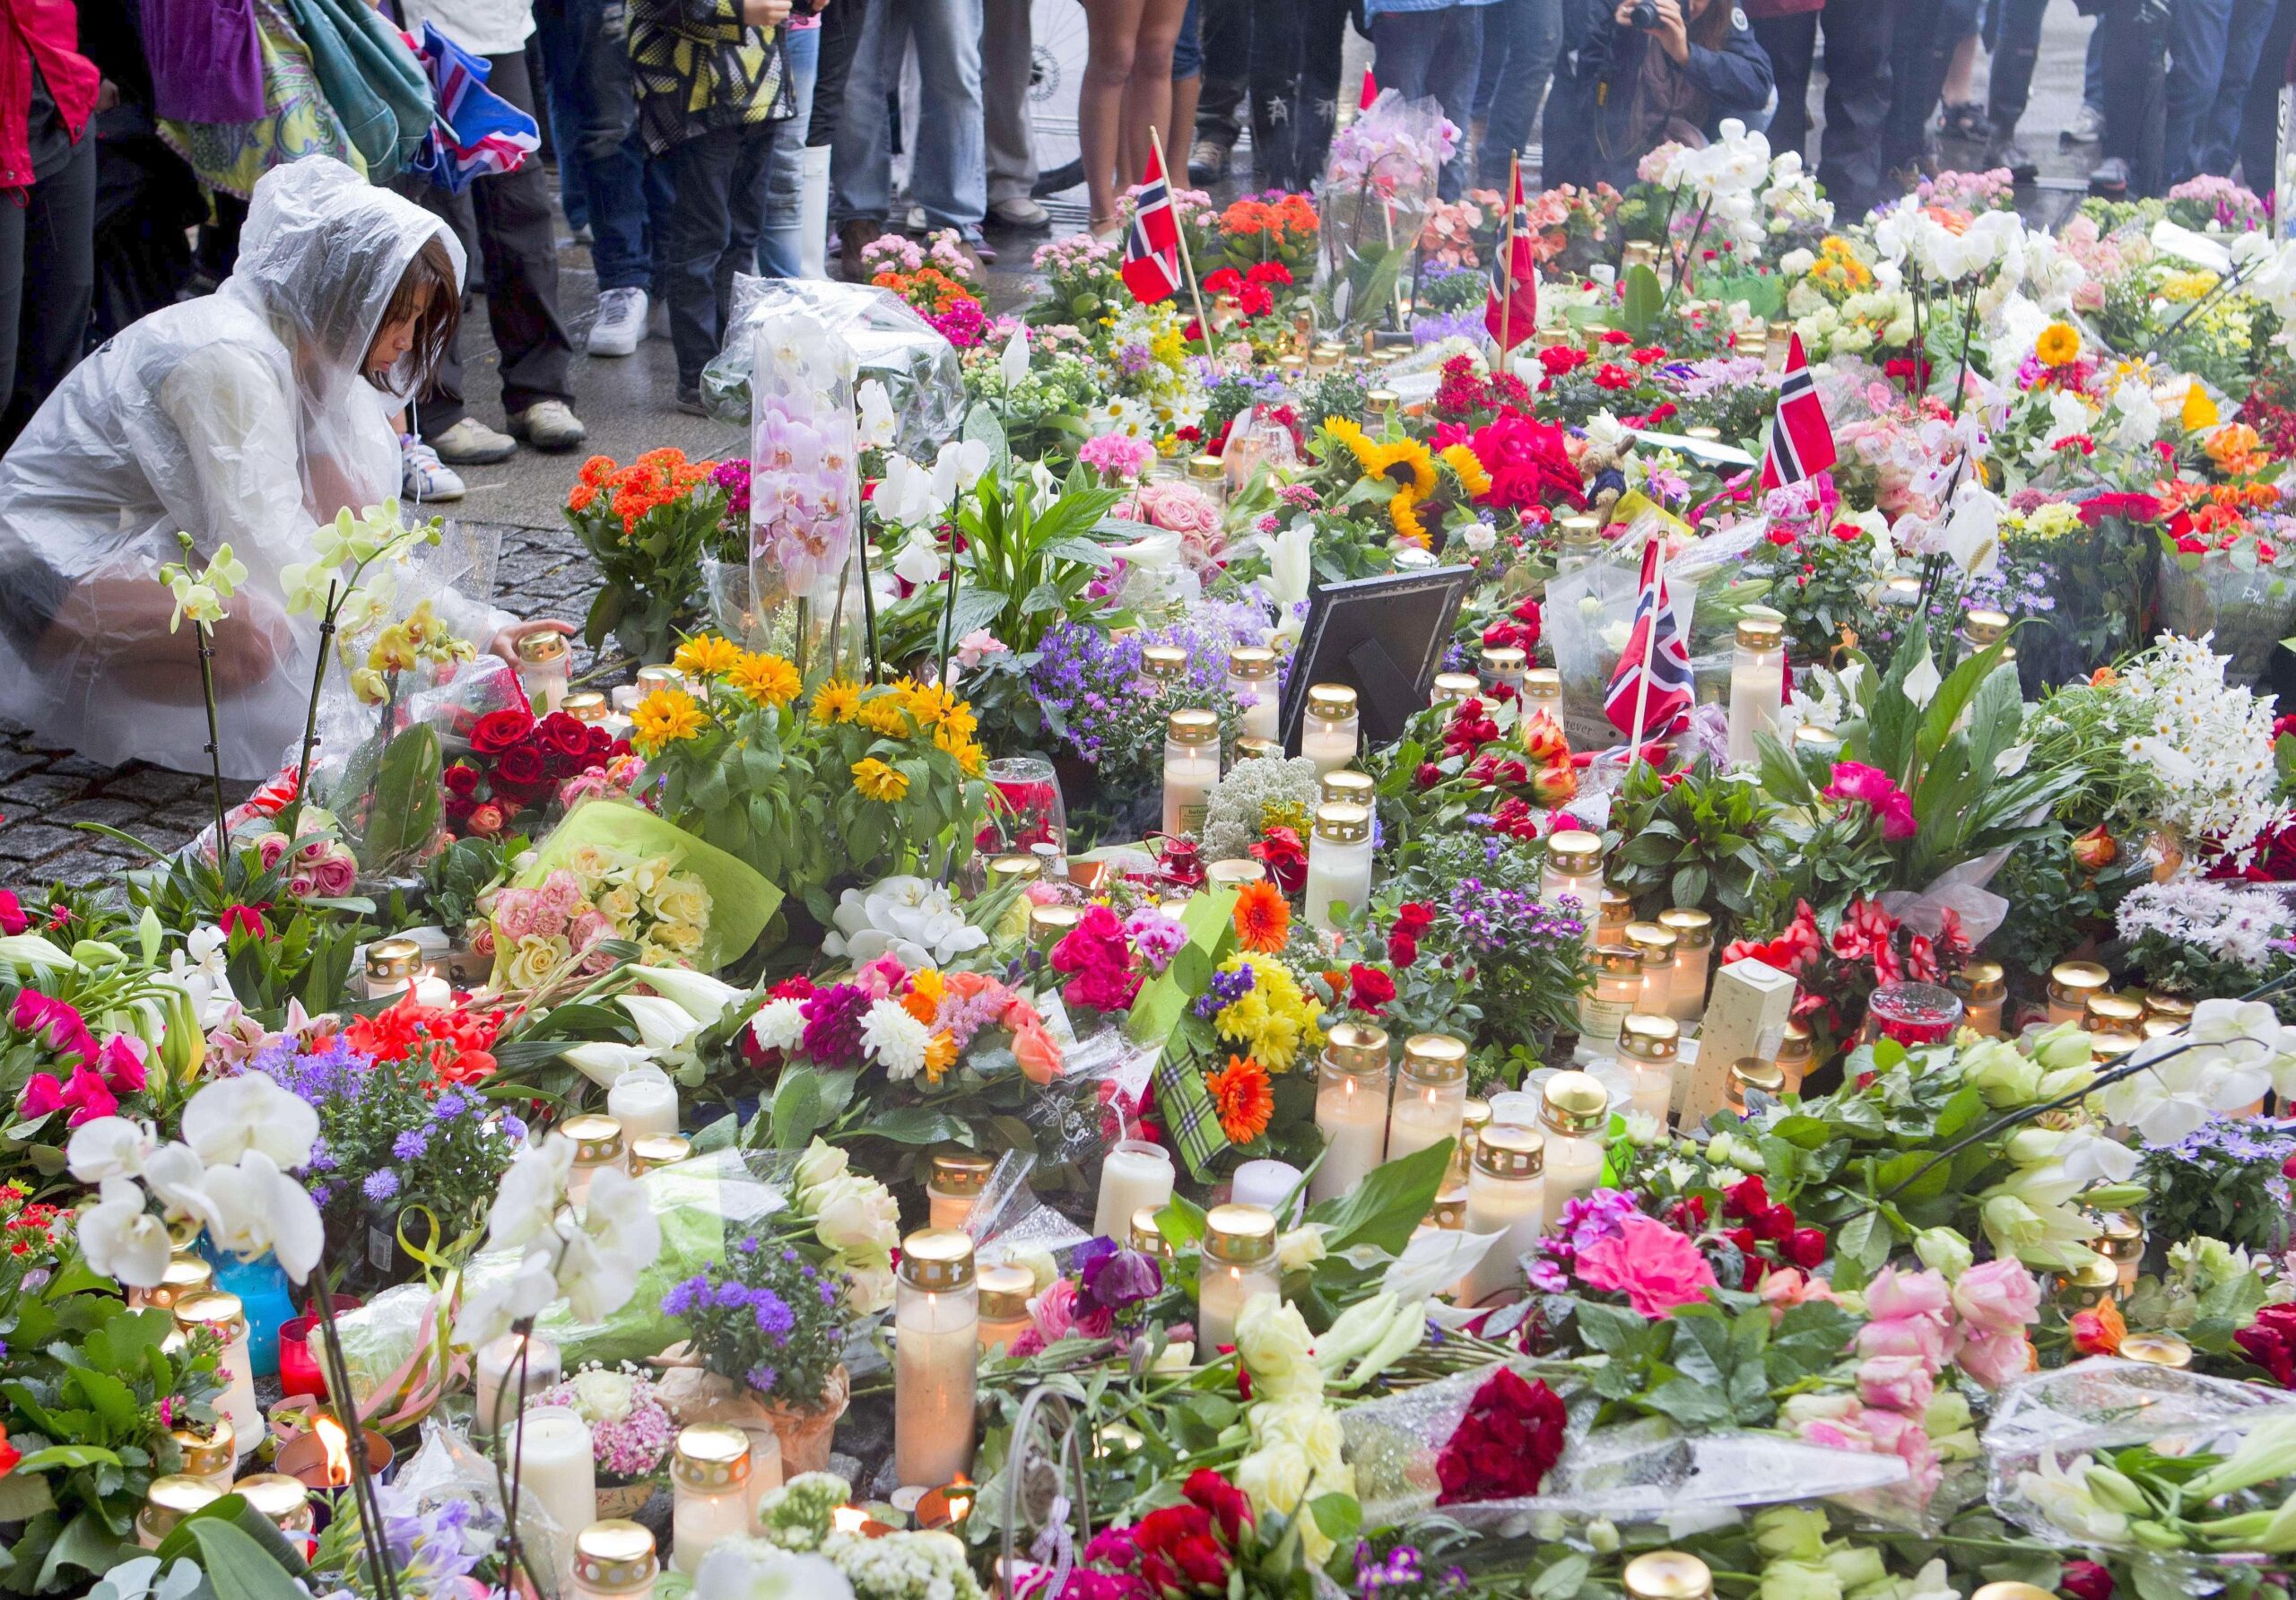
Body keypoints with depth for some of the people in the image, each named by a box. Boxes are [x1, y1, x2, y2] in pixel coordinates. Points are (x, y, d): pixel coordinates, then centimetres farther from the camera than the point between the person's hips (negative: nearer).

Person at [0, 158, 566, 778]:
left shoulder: (311, 350, 2)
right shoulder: (230, 359, -26)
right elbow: (270, 548, -29)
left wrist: (478, 623, -12)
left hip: (144, 538, 9)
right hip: (53, 564, -9)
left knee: (344, 494, -9)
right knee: (252, 637, -34)